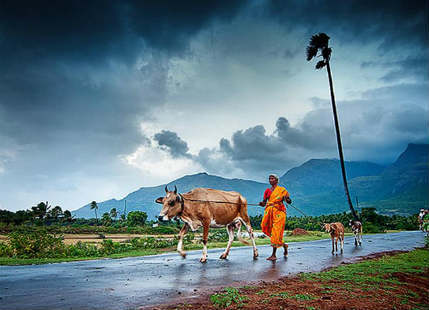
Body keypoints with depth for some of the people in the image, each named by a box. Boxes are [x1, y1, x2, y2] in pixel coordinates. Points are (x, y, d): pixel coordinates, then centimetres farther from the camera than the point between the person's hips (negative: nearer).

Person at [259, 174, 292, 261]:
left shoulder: (282, 190, 5)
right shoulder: (267, 190, 15)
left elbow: (289, 201, 3)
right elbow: (264, 203, 11)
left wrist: (286, 199, -19)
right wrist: (261, 203, -11)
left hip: (279, 211, -4)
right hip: (269, 211, 5)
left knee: (276, 231, -10)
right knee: (266, 228, -3)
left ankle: (274, 255, -5)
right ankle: (284, 245, 21)